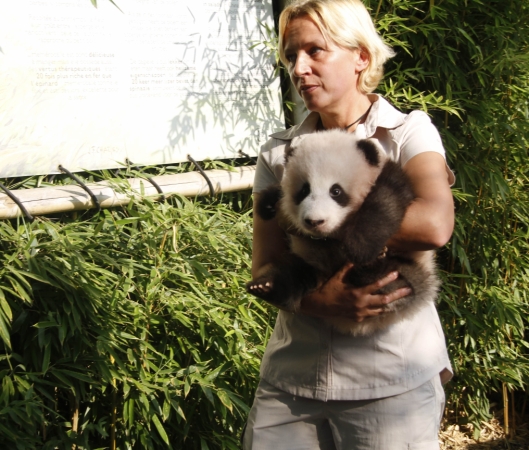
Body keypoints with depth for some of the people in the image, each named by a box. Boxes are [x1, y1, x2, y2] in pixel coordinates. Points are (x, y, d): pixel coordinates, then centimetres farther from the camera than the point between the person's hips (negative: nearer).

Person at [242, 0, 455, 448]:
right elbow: (264, 270, 1)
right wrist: (317, 300, -21)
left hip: (391, 381, -3)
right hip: (290, 378, 3)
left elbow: (434, 225, -22)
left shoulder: (408, 132, -2)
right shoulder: (279, 153, 9)